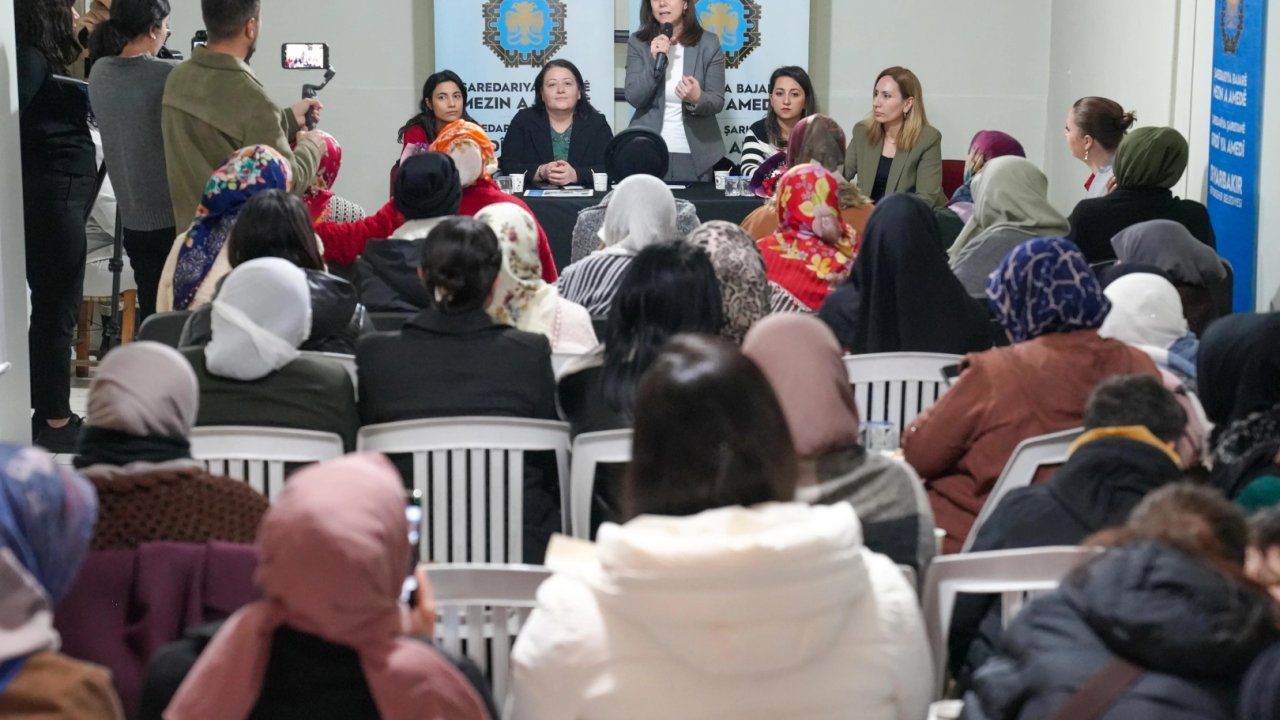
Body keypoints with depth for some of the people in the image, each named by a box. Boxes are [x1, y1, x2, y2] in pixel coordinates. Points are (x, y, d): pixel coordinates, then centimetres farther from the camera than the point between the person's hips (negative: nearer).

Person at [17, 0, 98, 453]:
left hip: (58, 195, 10)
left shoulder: (45, 61, 16)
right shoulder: (31, 61, -13)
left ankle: (49, 411, 21)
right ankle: (54, 422, 3)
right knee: (57, 310, -4)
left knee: (51, 308, 14)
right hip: (53, 197, -10)